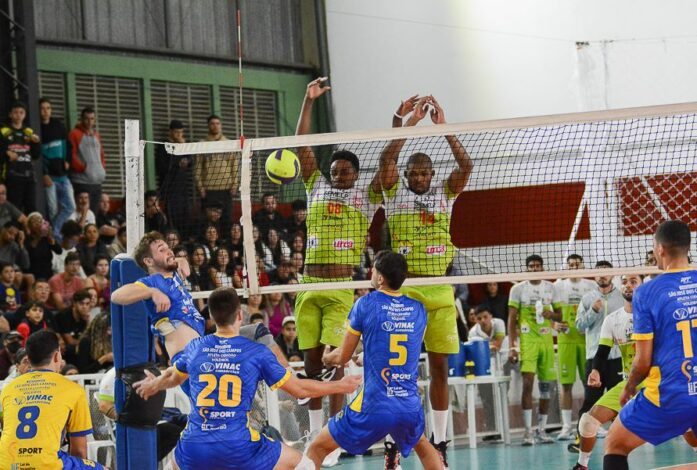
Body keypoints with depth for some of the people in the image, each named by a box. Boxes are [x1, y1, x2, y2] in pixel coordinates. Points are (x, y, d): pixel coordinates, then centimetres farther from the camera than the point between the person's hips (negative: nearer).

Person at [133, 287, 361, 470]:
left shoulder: (195, 348, 8)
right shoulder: (257, 352, -1)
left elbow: (172, 378, 30)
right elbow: (299, 389, 6)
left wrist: (154, 385, 54)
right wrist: (340, 386, 22)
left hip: (195, 450, 3)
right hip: (239, 448, -3)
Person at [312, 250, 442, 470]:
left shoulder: (366, 304, -4)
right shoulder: (418, 309, 8)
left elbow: (343, 357, 5)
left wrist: (327, 358, 28)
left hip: (374, 407, -4)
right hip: (410, 406, 4)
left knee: (317, 449, 10)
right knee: (422, 445, 35)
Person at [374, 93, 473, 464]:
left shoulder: (444, 193, 9)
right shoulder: (394, 192, 5)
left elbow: (466, 165, -5)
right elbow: (386, 159, -12)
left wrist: (443, 127, -10)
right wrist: (407, 123, -14)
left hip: (439, 290, 2)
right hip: (403, 289, -2)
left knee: (439, 365, 5)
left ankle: (439, 443, 13)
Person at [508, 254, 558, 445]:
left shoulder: (551, 288, 9)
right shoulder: (518, 289, 1)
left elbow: (562, 315, 14)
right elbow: (512, 319, 0)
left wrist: (551, 314, -10)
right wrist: (512, 346, -8)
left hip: (546, 339, 4)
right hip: (527, 340, -4)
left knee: (545, 385, 5)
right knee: (528, 383, -14)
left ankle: (541, 429, 13)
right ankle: (528, 431, -14)